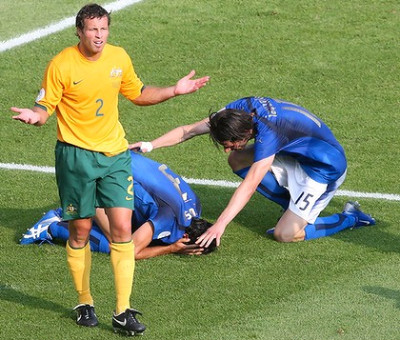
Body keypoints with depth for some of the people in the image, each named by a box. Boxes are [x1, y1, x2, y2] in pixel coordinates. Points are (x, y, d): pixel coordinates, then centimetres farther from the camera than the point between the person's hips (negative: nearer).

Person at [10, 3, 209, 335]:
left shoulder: (119, 57, 2)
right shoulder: (62, 65, -12)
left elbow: (138, 94, 18)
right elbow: (45, 106, -7)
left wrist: (174, 90, 10)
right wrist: (34, 116, -30)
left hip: (115, 153, 3)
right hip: (76, 155, -3)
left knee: (122, 229, -4)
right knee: (81, 231, 6)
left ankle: (123, 312, 0)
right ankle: (85, 303, 25)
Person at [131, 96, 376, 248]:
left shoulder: (268, 132, -35)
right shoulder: (240, 109, -13)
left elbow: (249, 187, -40)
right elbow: (190, 130, -7)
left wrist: (220, 225, -45)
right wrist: (148, 145, -15)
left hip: (326, 169, -9)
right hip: (297, 156, 9)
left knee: (285, 234, -14)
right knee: (238, 161, -2)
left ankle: (350, 218, 4)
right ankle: (296, 210, 7)